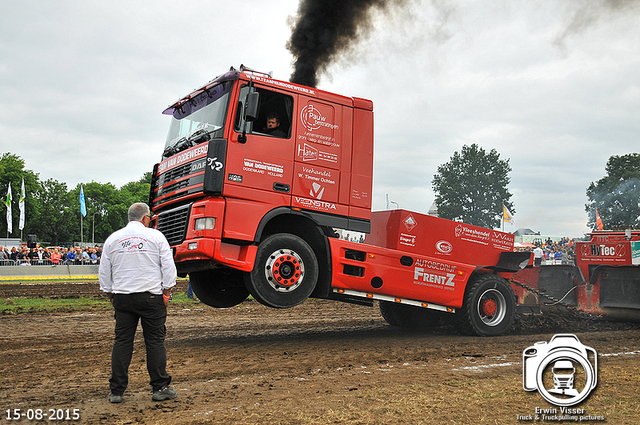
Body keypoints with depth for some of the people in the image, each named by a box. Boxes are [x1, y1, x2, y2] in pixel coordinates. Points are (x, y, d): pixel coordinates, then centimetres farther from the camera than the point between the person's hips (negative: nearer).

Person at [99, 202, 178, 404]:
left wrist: (110, 295, 20)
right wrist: (166, 292, 4)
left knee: (122, 342, 7)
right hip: (151, 296, -3)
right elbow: (168, 267, -2)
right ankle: (160, 388, 6)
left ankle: (116, 391, 10)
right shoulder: (156, 236, 0)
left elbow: (104, 272, 12)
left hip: (122, 297, 3)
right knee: (155, 341, 2)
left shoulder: (112, 239, 8)